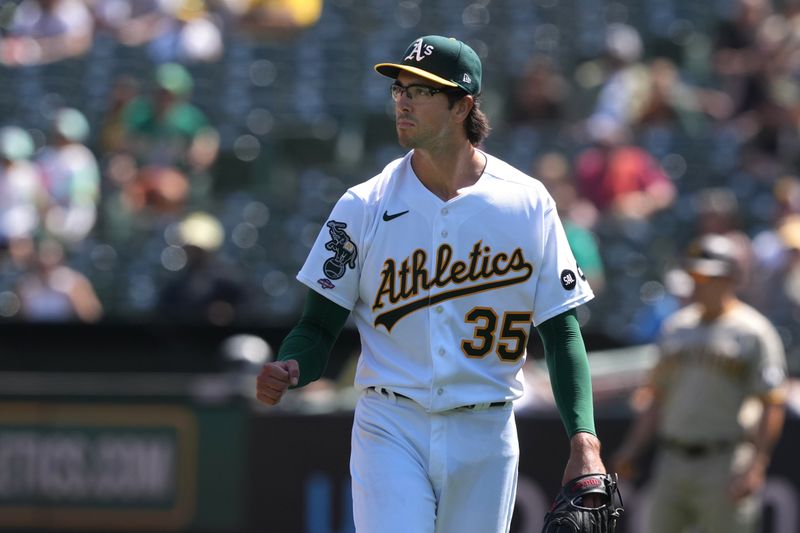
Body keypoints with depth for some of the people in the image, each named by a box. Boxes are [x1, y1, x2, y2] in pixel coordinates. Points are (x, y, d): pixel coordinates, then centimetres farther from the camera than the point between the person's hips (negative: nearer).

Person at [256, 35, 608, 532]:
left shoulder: (528, 203, 1)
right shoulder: (364, 206, 1)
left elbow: (562, 332, 2)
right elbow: (320, 324, 4)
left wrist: (584, 440, -9)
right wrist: (288, 369, -19)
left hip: (485, 435, 1)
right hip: (390, 429, -1)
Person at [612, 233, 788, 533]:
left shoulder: (753, 333, -5)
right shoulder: (676, 327, 16)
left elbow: (772, 407, -9)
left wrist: (755, 467, -18)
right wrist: (633, 448, 12)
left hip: (724, 468, -6)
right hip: (672, 463, 6)